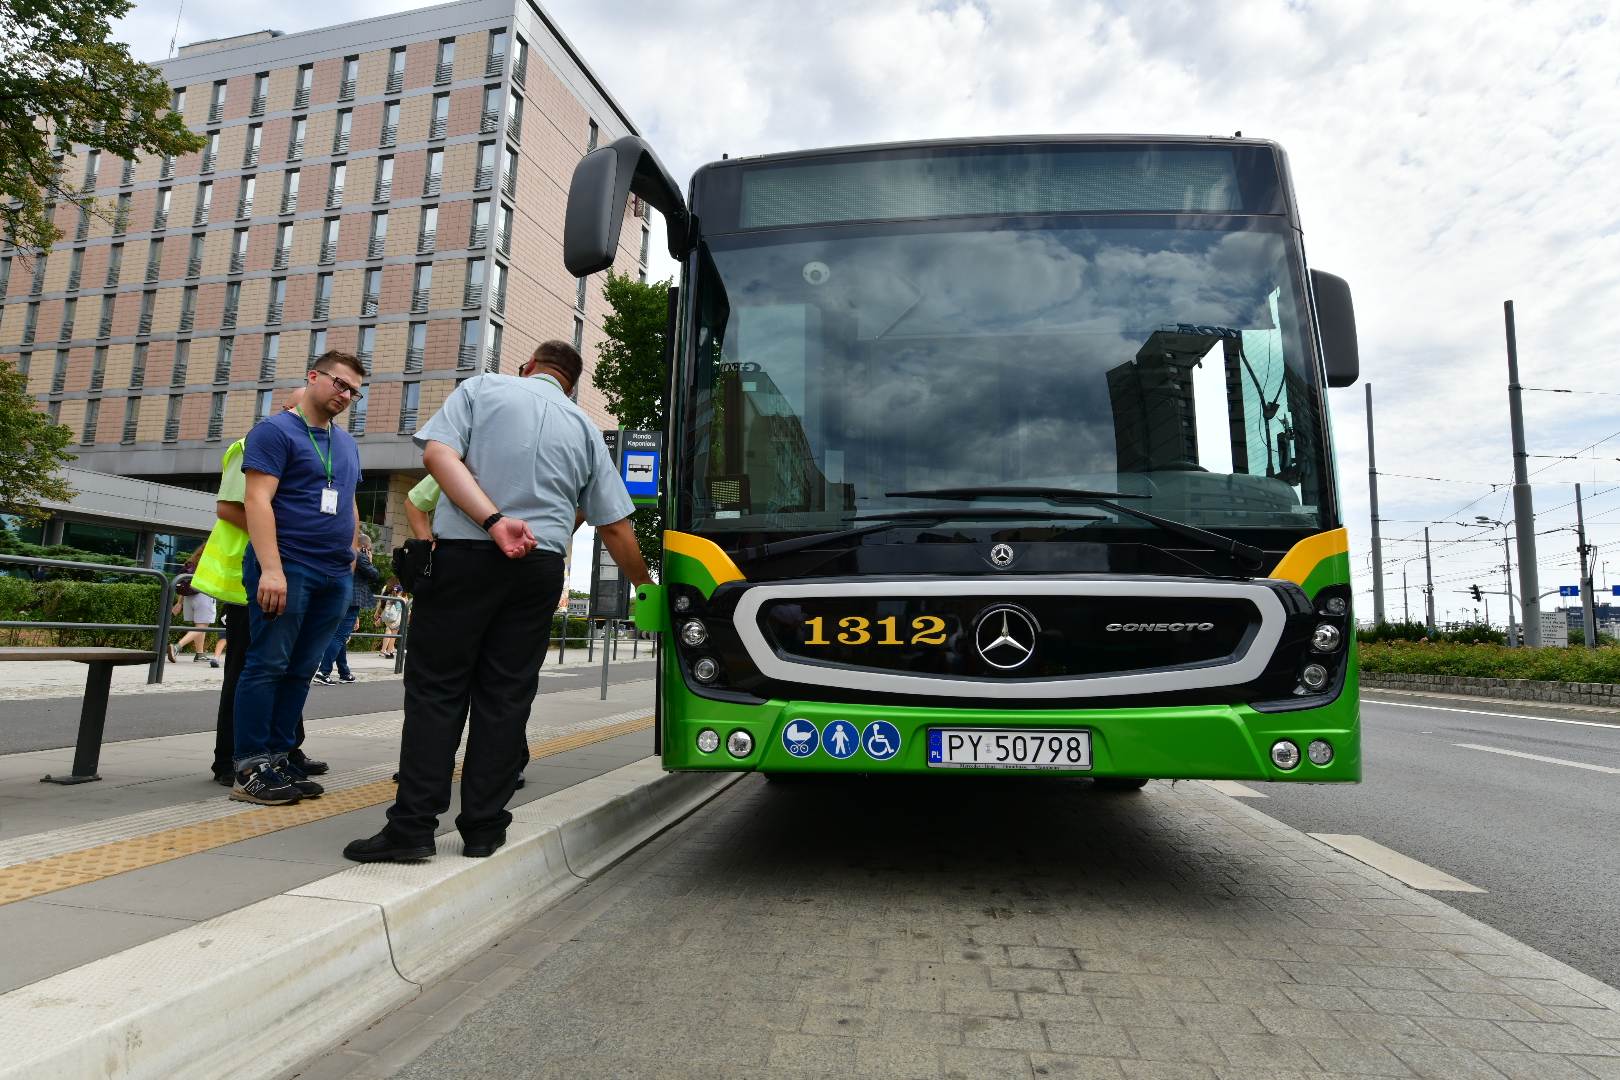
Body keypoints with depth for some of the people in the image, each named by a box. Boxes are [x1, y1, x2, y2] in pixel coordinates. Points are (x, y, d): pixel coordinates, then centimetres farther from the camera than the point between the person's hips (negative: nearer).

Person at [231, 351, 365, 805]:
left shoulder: (347, 443, 20)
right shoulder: (275, 430, -2)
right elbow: (258, 500, -11)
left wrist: (351, 560, 16)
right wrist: (271, 568, -20)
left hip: (335, 576, 7)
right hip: (287, 569, -7)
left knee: (301, 671, 7)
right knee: (268, 664, -5)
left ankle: (278, 758, 13)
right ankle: (250, 767, 0)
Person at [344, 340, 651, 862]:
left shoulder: (482, 387, 10)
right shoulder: (584, 427, 16)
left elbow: (438, 453, -8)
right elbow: (614, 526, 15)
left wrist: (494, 520, -17)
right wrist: (646, 589, 25)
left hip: (465, 554, -2)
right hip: (542, 565, 2)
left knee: (436, 687, 3)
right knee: (505, 696, 6)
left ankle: (413, 826, 1)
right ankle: (483, 828, 10)